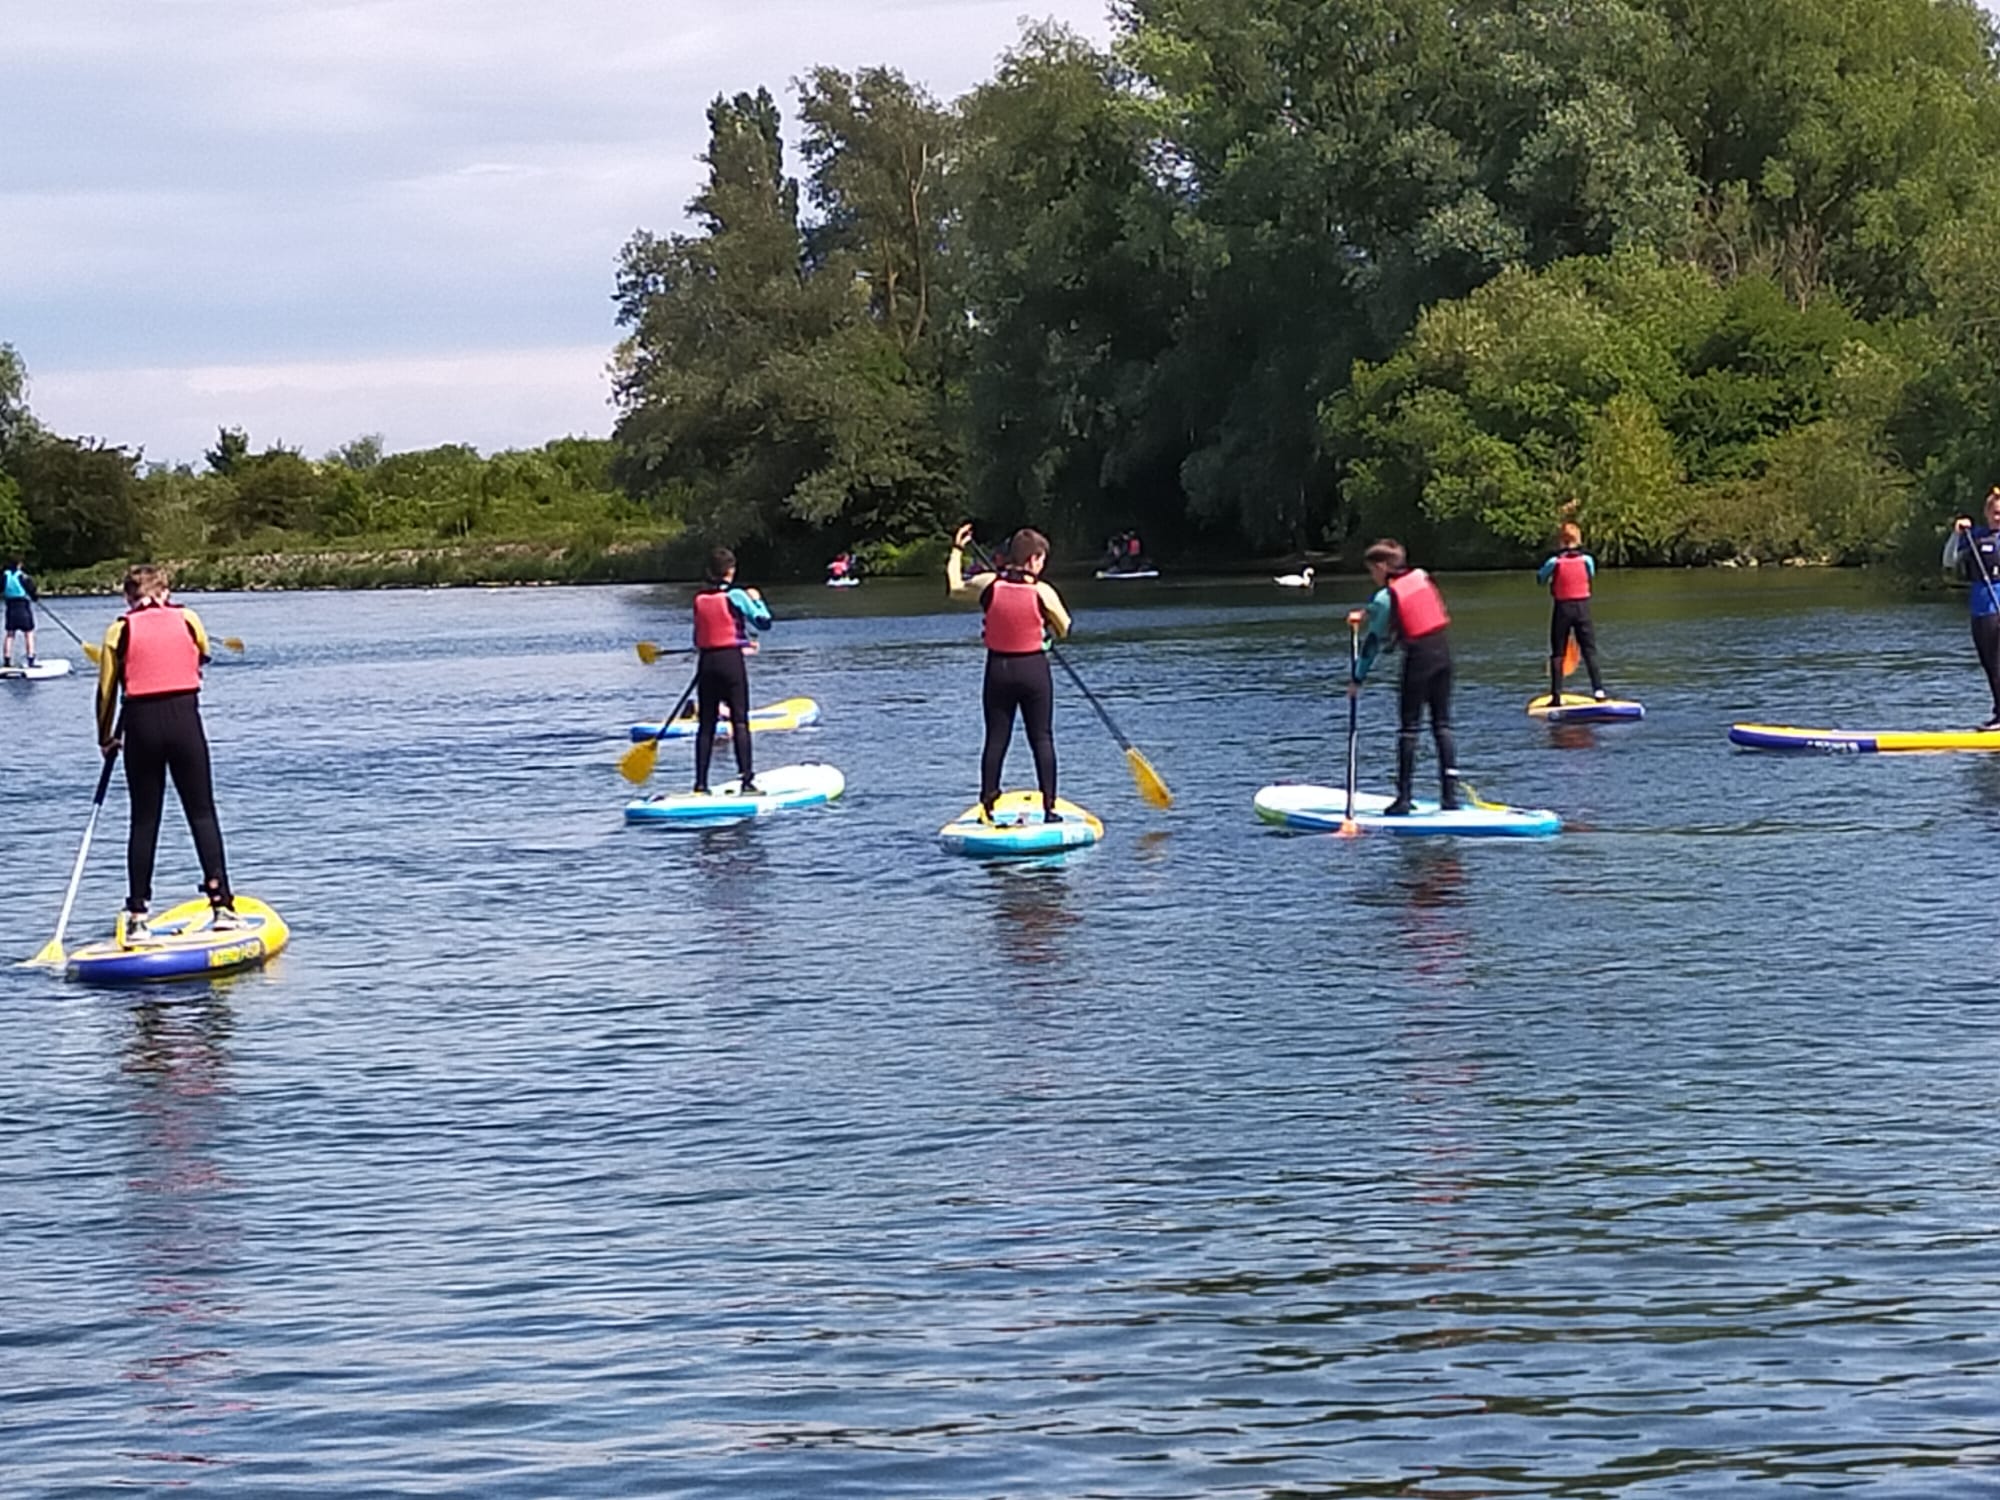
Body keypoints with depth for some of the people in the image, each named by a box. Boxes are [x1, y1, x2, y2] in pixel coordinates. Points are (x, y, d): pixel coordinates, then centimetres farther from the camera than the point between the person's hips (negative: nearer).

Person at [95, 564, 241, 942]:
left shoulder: (120, 630, 2)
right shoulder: (188, 618, 5)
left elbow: (107, 690, 4)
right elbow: (203, 655, 24)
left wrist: (106, 739, 17)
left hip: (141, 725, 0)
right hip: (184, 719, 0)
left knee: (144, 821, 7)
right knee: (202, 814, 7)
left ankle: (136, 916, 5)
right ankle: (221, 904, -1)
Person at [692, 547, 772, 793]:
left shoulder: (699, 599, 6)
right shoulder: (735, 596, -9)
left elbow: (698, 639, 11)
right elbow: (764, 622, -8)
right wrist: (757, 600, 11)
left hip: (706, 662, 4)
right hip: (731, 661, -4)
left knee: (706, 724, 8)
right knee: (740, 722, -2)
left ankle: (700, 783, 7)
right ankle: (746, 779, -8)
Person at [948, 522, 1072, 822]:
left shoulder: (987, 584, -5)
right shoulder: (1042, 592, -12)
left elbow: (953, 588, 15)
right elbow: (1064, 630, -1)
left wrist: (957, 550, 27)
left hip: (998, 669, 3)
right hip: (1033, 670, -2)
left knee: (996, 739, 9)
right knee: (1042, 739, 5)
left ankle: (987, 806, 8)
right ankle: (1049, 806, 2)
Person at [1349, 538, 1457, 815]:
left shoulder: (1385, 598, -8)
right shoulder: (1422, 577, 7)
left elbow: (1374, 641, -2)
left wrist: (1357, 678, 7)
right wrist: (1372, 614, 25)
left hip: (1419, 657, -6)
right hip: (1443, 651, 6)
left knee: (1409, 727, 1)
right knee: (1443, 724, 9)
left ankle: (1403, 798, 0)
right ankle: (1450, 794, 6)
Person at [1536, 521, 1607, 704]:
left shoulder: (1555, 562, -11)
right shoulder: (1587, 560, -5)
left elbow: (1540, 578, 3)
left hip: (1562, 608, -1)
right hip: (1583, 607, 1)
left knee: (1557, 653, 5)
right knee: (1590, 651, 7)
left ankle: (1556, 696, 2)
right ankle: (1598, 690, -1)